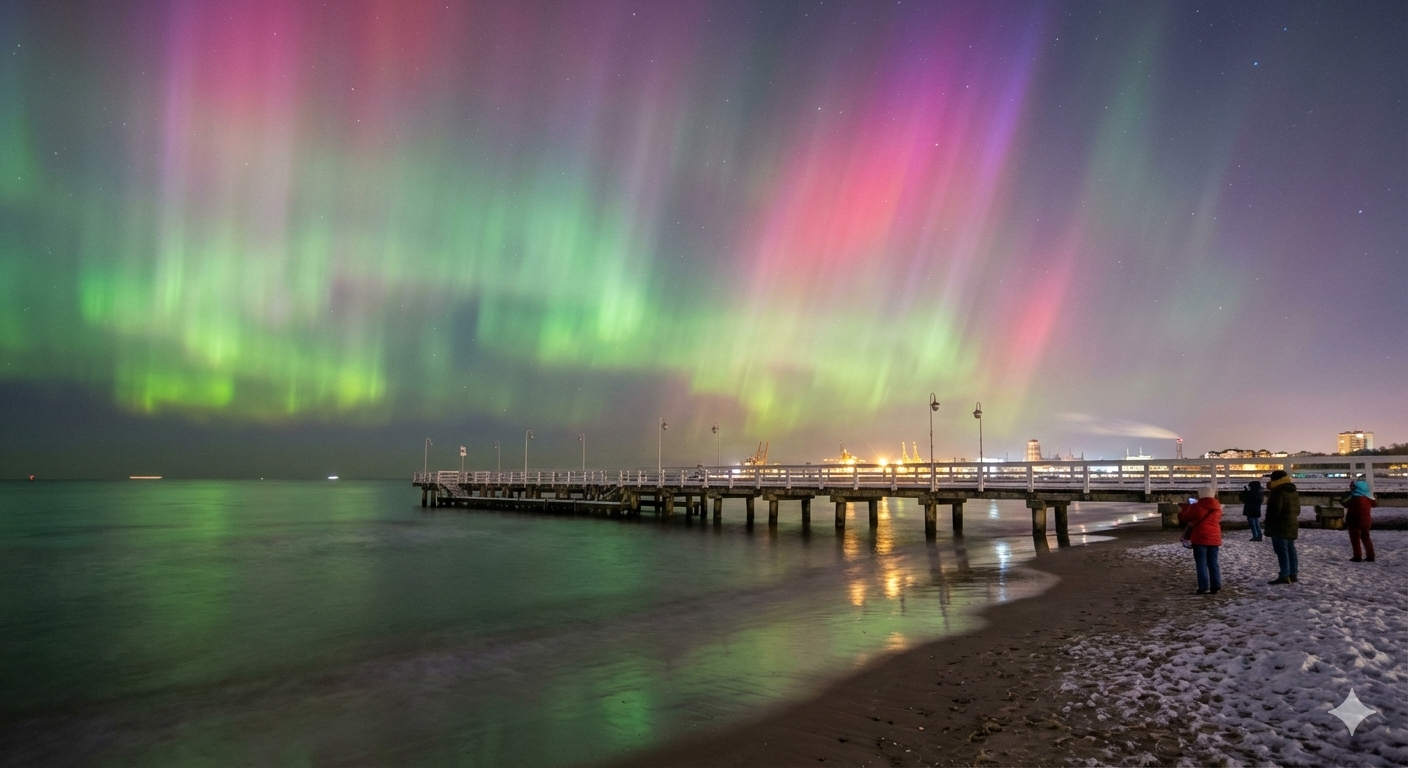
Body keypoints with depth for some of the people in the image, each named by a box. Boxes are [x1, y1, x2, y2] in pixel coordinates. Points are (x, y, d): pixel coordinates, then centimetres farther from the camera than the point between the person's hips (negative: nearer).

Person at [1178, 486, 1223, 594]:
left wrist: (1186, 508, 20)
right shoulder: (1218, 507, 5)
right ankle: (1215, 586, 12)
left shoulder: (1196, 507, -12)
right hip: (1214, 538, 5)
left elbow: (1184, 517, 0)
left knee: (1201, 563, -1)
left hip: (1200, 538, -5)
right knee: (1213, 563, 12)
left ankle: (1203, 587, -3)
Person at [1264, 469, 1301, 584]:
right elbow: (1297, 509, 22)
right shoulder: (1294, 492, 15)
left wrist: (1269, 522, -12)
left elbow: (1274, 509, -22)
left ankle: (1284, 576, -11)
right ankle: (1293, 574, 20)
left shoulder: (1278, 491, -17)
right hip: (1292, 525, 10)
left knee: (1282, 551, -9)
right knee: (1290, 549, 15)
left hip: (1279, 526, -10)